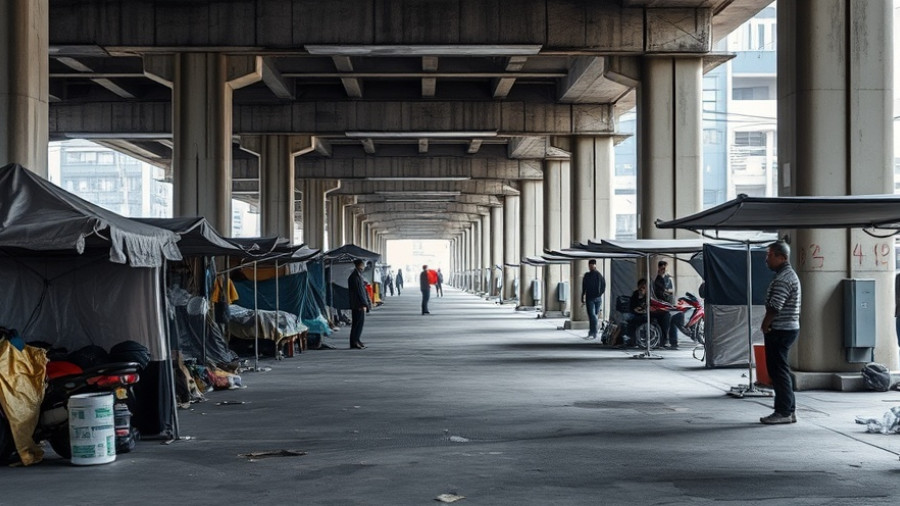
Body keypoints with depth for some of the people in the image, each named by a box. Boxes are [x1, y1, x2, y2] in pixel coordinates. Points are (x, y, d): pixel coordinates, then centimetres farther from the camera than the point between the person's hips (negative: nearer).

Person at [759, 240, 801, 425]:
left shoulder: (784, 278, -18)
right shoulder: (788, 274, 17)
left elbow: (774, 307, -22)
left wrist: (765, 325, -9)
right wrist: (768, 325, 13)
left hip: (780, 331, -10)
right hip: (787, 328, 10)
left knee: (778, 370, -6)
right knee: (779, 370, 14)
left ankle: (784, 412, -3)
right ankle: (788, 410, 18)